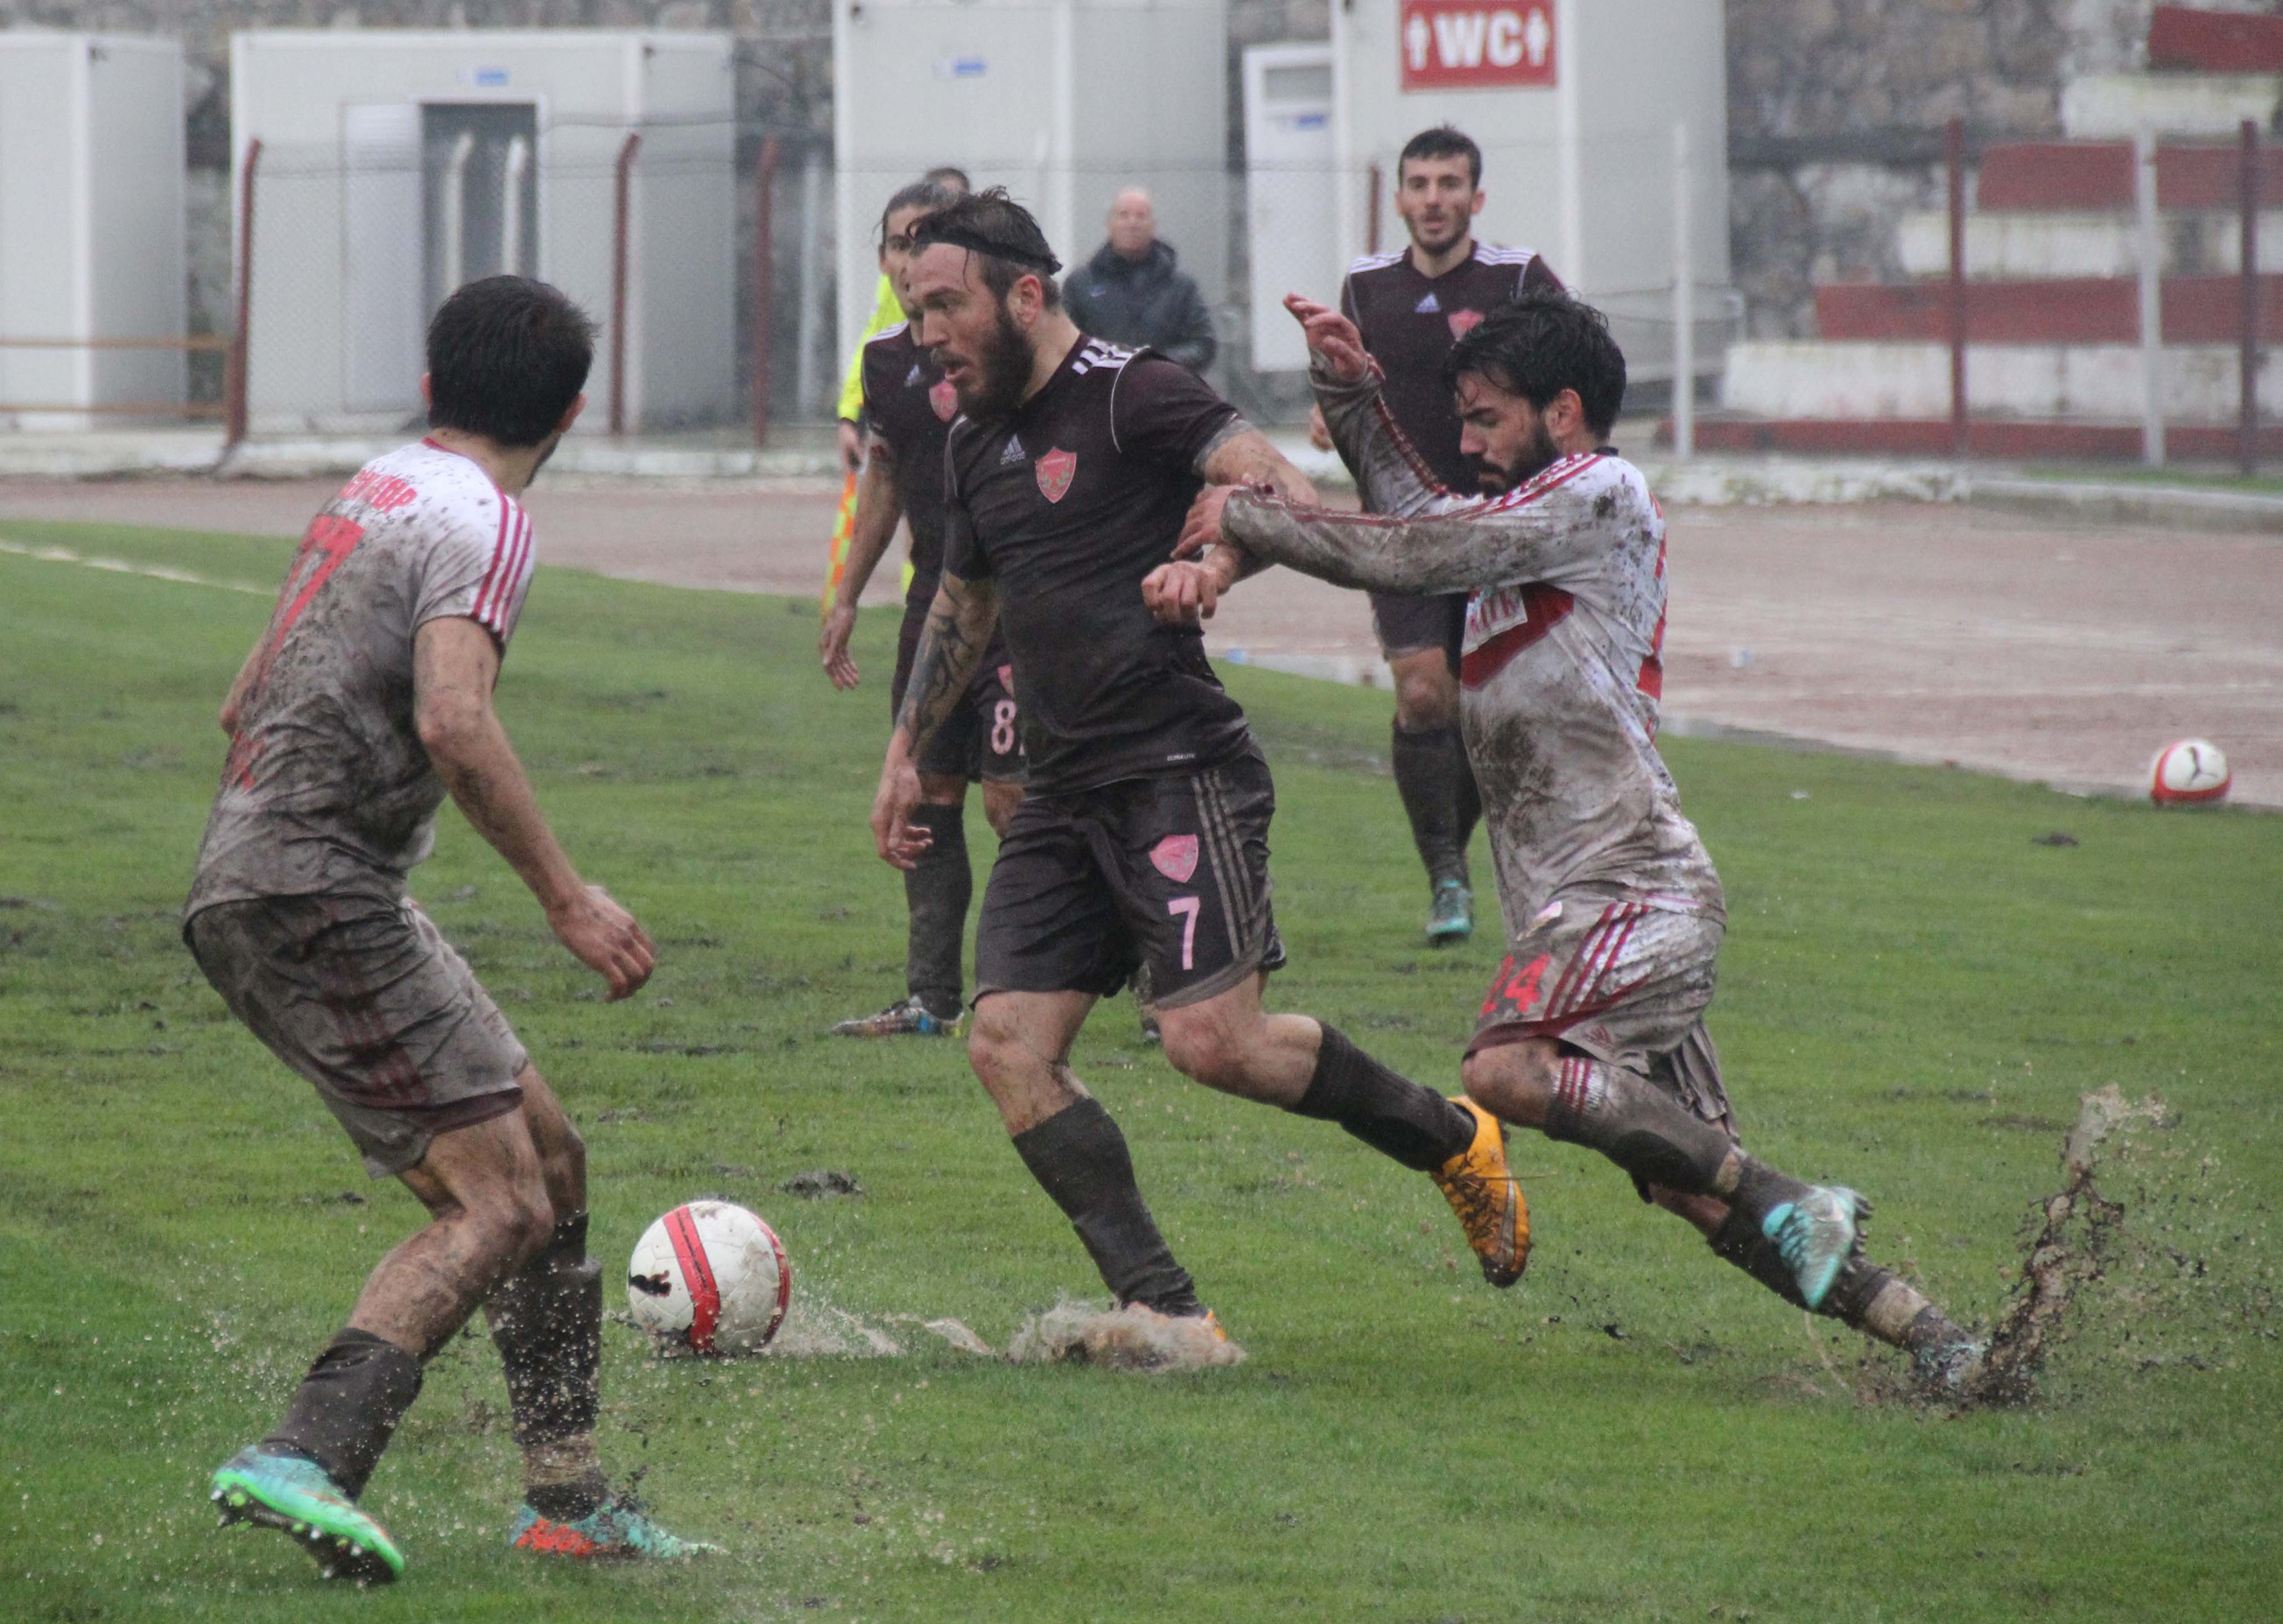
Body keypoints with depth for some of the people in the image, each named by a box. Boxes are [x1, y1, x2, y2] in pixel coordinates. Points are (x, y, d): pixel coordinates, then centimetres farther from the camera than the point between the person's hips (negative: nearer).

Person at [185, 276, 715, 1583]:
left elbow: (246, 706, 25)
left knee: (549, 1160, 14)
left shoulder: (375, 493, 19)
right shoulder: (483, 520, -10)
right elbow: (455, 724, -24)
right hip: (313, 896, -10)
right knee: (500, 1204, -13)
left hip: (258, 884, 10)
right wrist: (567, 899, -19)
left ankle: (568, 1498, 17)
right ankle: (303, 1461, -25)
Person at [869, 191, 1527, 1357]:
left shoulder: (1131, 396, -8)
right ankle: (1164, 1312, -8)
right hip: (1064, 793, 8)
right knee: (1008, 1045, -8)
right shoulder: (976, 440, 17)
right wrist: (905, 754, 31)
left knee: (1213, 1041, -17)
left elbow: (1285, 496, -19)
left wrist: (1211, 560, -38)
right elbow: (962, 606, 32)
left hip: (1180, 769, -8)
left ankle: (1447, 1139, 8)